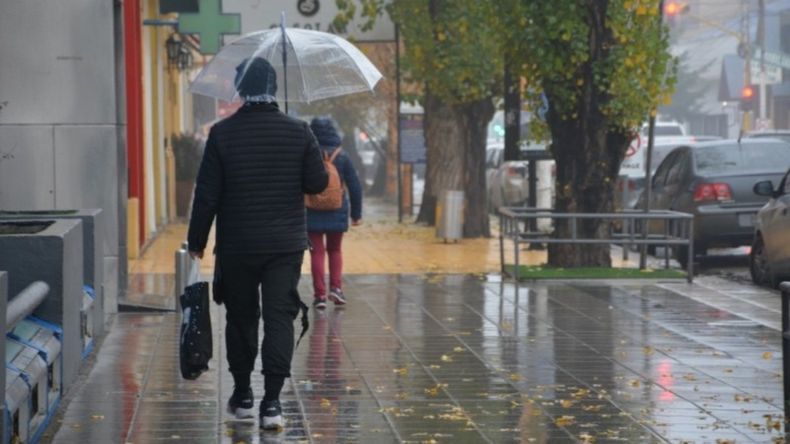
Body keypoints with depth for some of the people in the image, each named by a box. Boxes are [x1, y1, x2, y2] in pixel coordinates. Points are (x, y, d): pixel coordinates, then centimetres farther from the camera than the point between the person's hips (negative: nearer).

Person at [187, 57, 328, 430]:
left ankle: (242, 395, 24)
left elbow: (207, 194, -5)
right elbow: (318, 183, 0)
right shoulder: (298, 132, -4)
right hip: (286, 245, 0)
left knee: (240, 318, 14)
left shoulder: (222, 134, -7)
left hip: (236, 246, 0)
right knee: (279, 318, -1)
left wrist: (197, 242, 5)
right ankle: (271, 401, -10)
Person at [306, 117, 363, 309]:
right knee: (335, 250, 18)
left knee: (317, 252, 3)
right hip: (337, 214, 2)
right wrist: (356, 213, 7)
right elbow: (355, 186, 0)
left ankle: (319, 294, -1)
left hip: (313, 214, -2)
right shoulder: (342, 157, -1)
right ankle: (336, 287, 4)